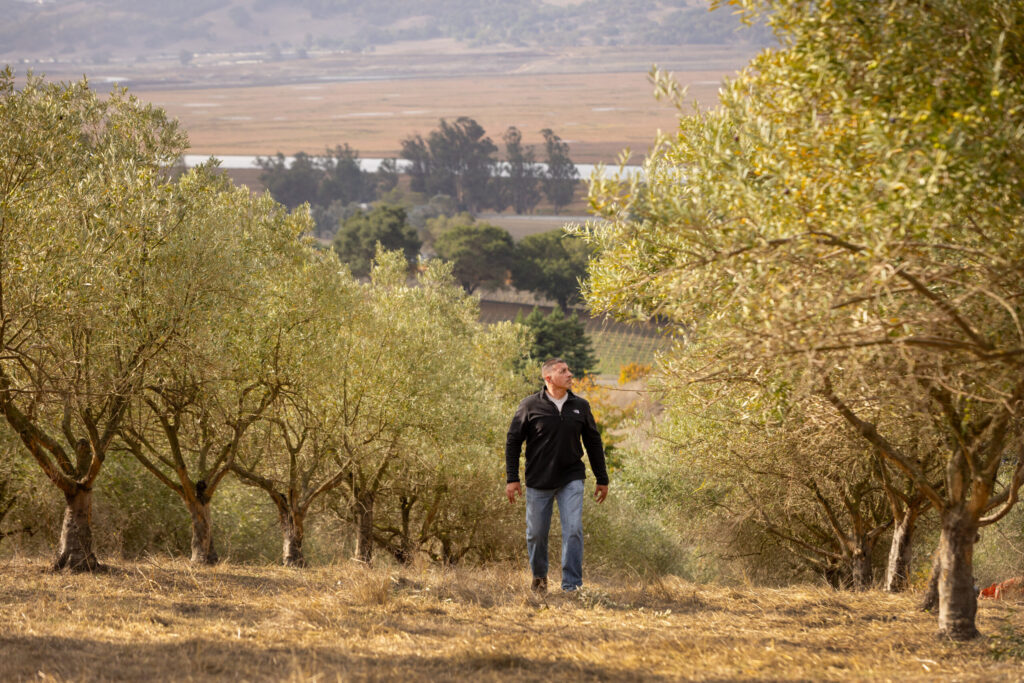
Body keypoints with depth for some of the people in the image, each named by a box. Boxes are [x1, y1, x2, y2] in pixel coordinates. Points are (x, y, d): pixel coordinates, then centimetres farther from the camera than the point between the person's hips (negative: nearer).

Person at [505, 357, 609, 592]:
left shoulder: (580, 406, 5)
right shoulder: (531, 405, -4)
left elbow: (593, 442, 14)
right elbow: (513, 441, 0)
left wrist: (602, 479, 15)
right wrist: (512, 478, -5)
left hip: (571, 479, 1)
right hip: (538, 481, -1)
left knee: (573, 530, -12)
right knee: (536, 533, 8)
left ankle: (572, 586, -9)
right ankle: (539, 575, 34)